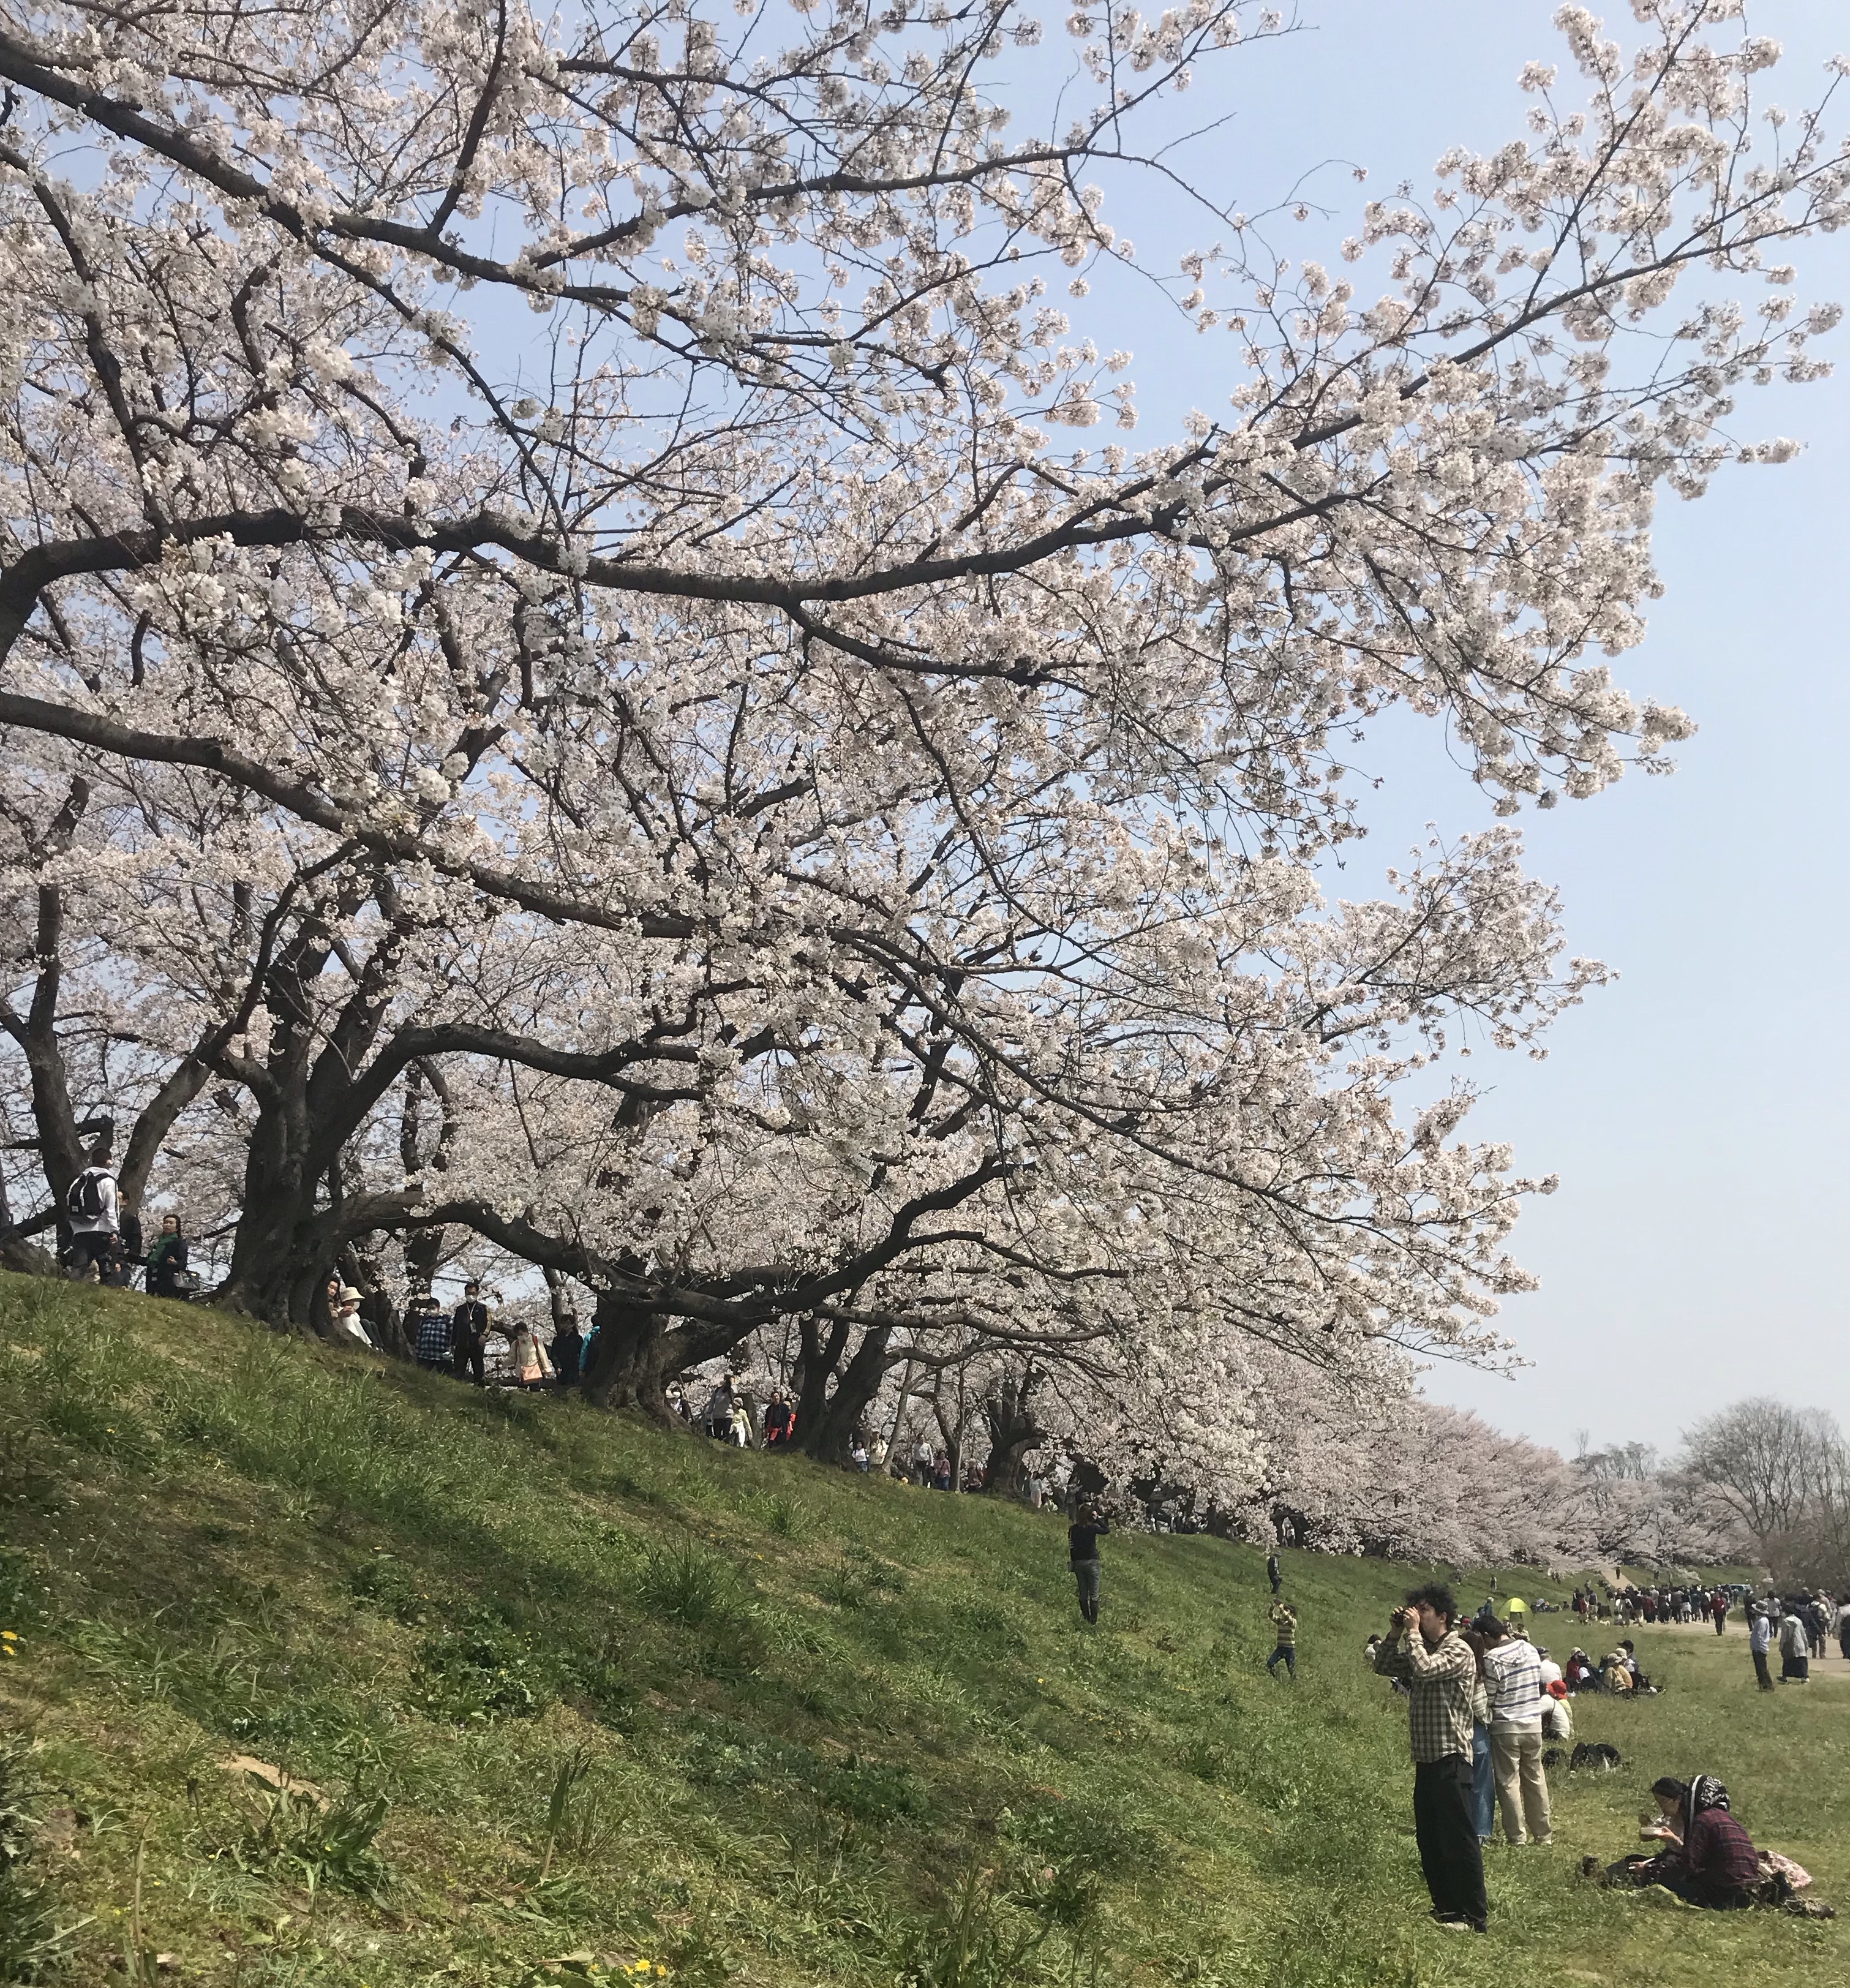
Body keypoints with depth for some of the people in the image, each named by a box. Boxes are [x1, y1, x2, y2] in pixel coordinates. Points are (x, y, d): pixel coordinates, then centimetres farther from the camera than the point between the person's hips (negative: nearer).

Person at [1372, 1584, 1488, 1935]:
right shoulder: (1423, 1649, 15)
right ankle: (1445, 1907, 25)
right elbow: (1383, 1666, 16)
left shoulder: (1458, 1651, -12)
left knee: (1458, 1839, -6)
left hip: (1450, 1760, -9)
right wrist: (1395, 1634, 4)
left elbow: (1425, 1669, -28)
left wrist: (1413, 1632, -16)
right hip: (1426, 1758, 9)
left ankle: (1475, 1916, -1)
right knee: (1429, 1840, 14)